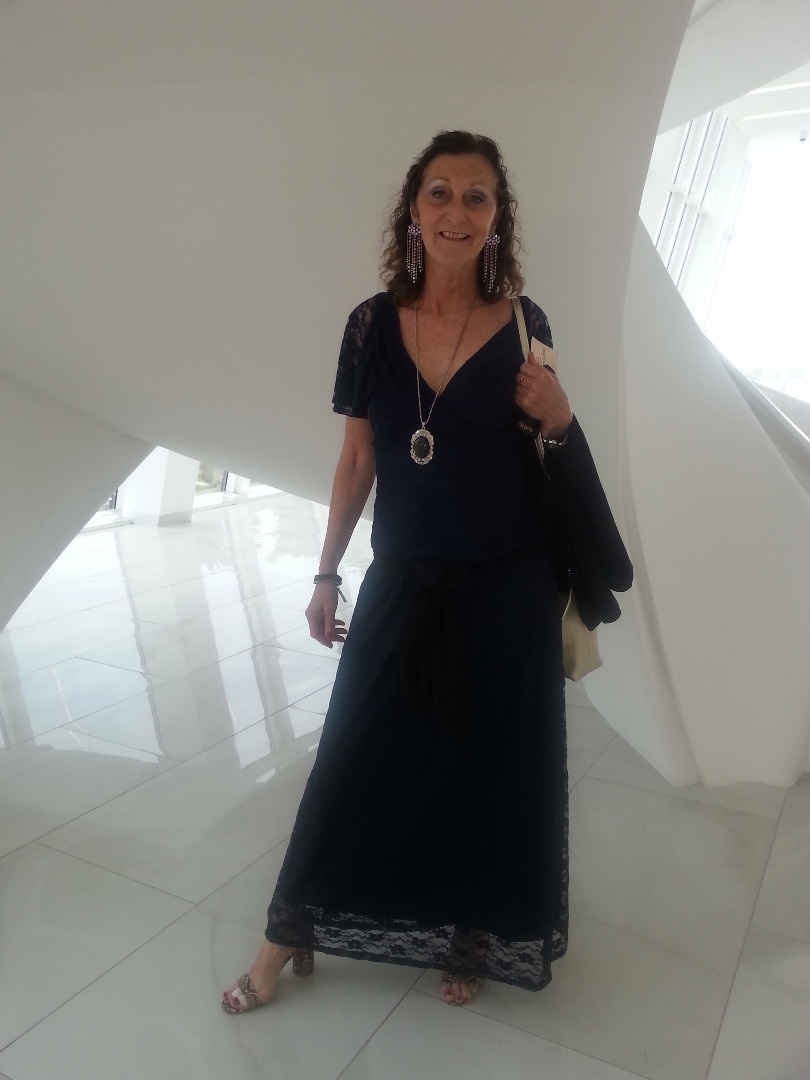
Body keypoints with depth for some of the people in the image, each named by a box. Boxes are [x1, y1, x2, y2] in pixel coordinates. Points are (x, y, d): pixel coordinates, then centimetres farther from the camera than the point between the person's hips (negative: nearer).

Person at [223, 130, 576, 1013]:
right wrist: (325, 575, 5)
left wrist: (557, 420, -17)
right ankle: (289, 937, 32)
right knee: (360, 762, 11)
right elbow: (357, 461, 4)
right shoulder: (372, 325, -2)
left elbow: (543, 461, 5)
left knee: (491, 768, 12)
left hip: (504, 592, 0)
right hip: (402, 586, 1)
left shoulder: (524, 327, -4)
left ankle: (471, 935, 38)